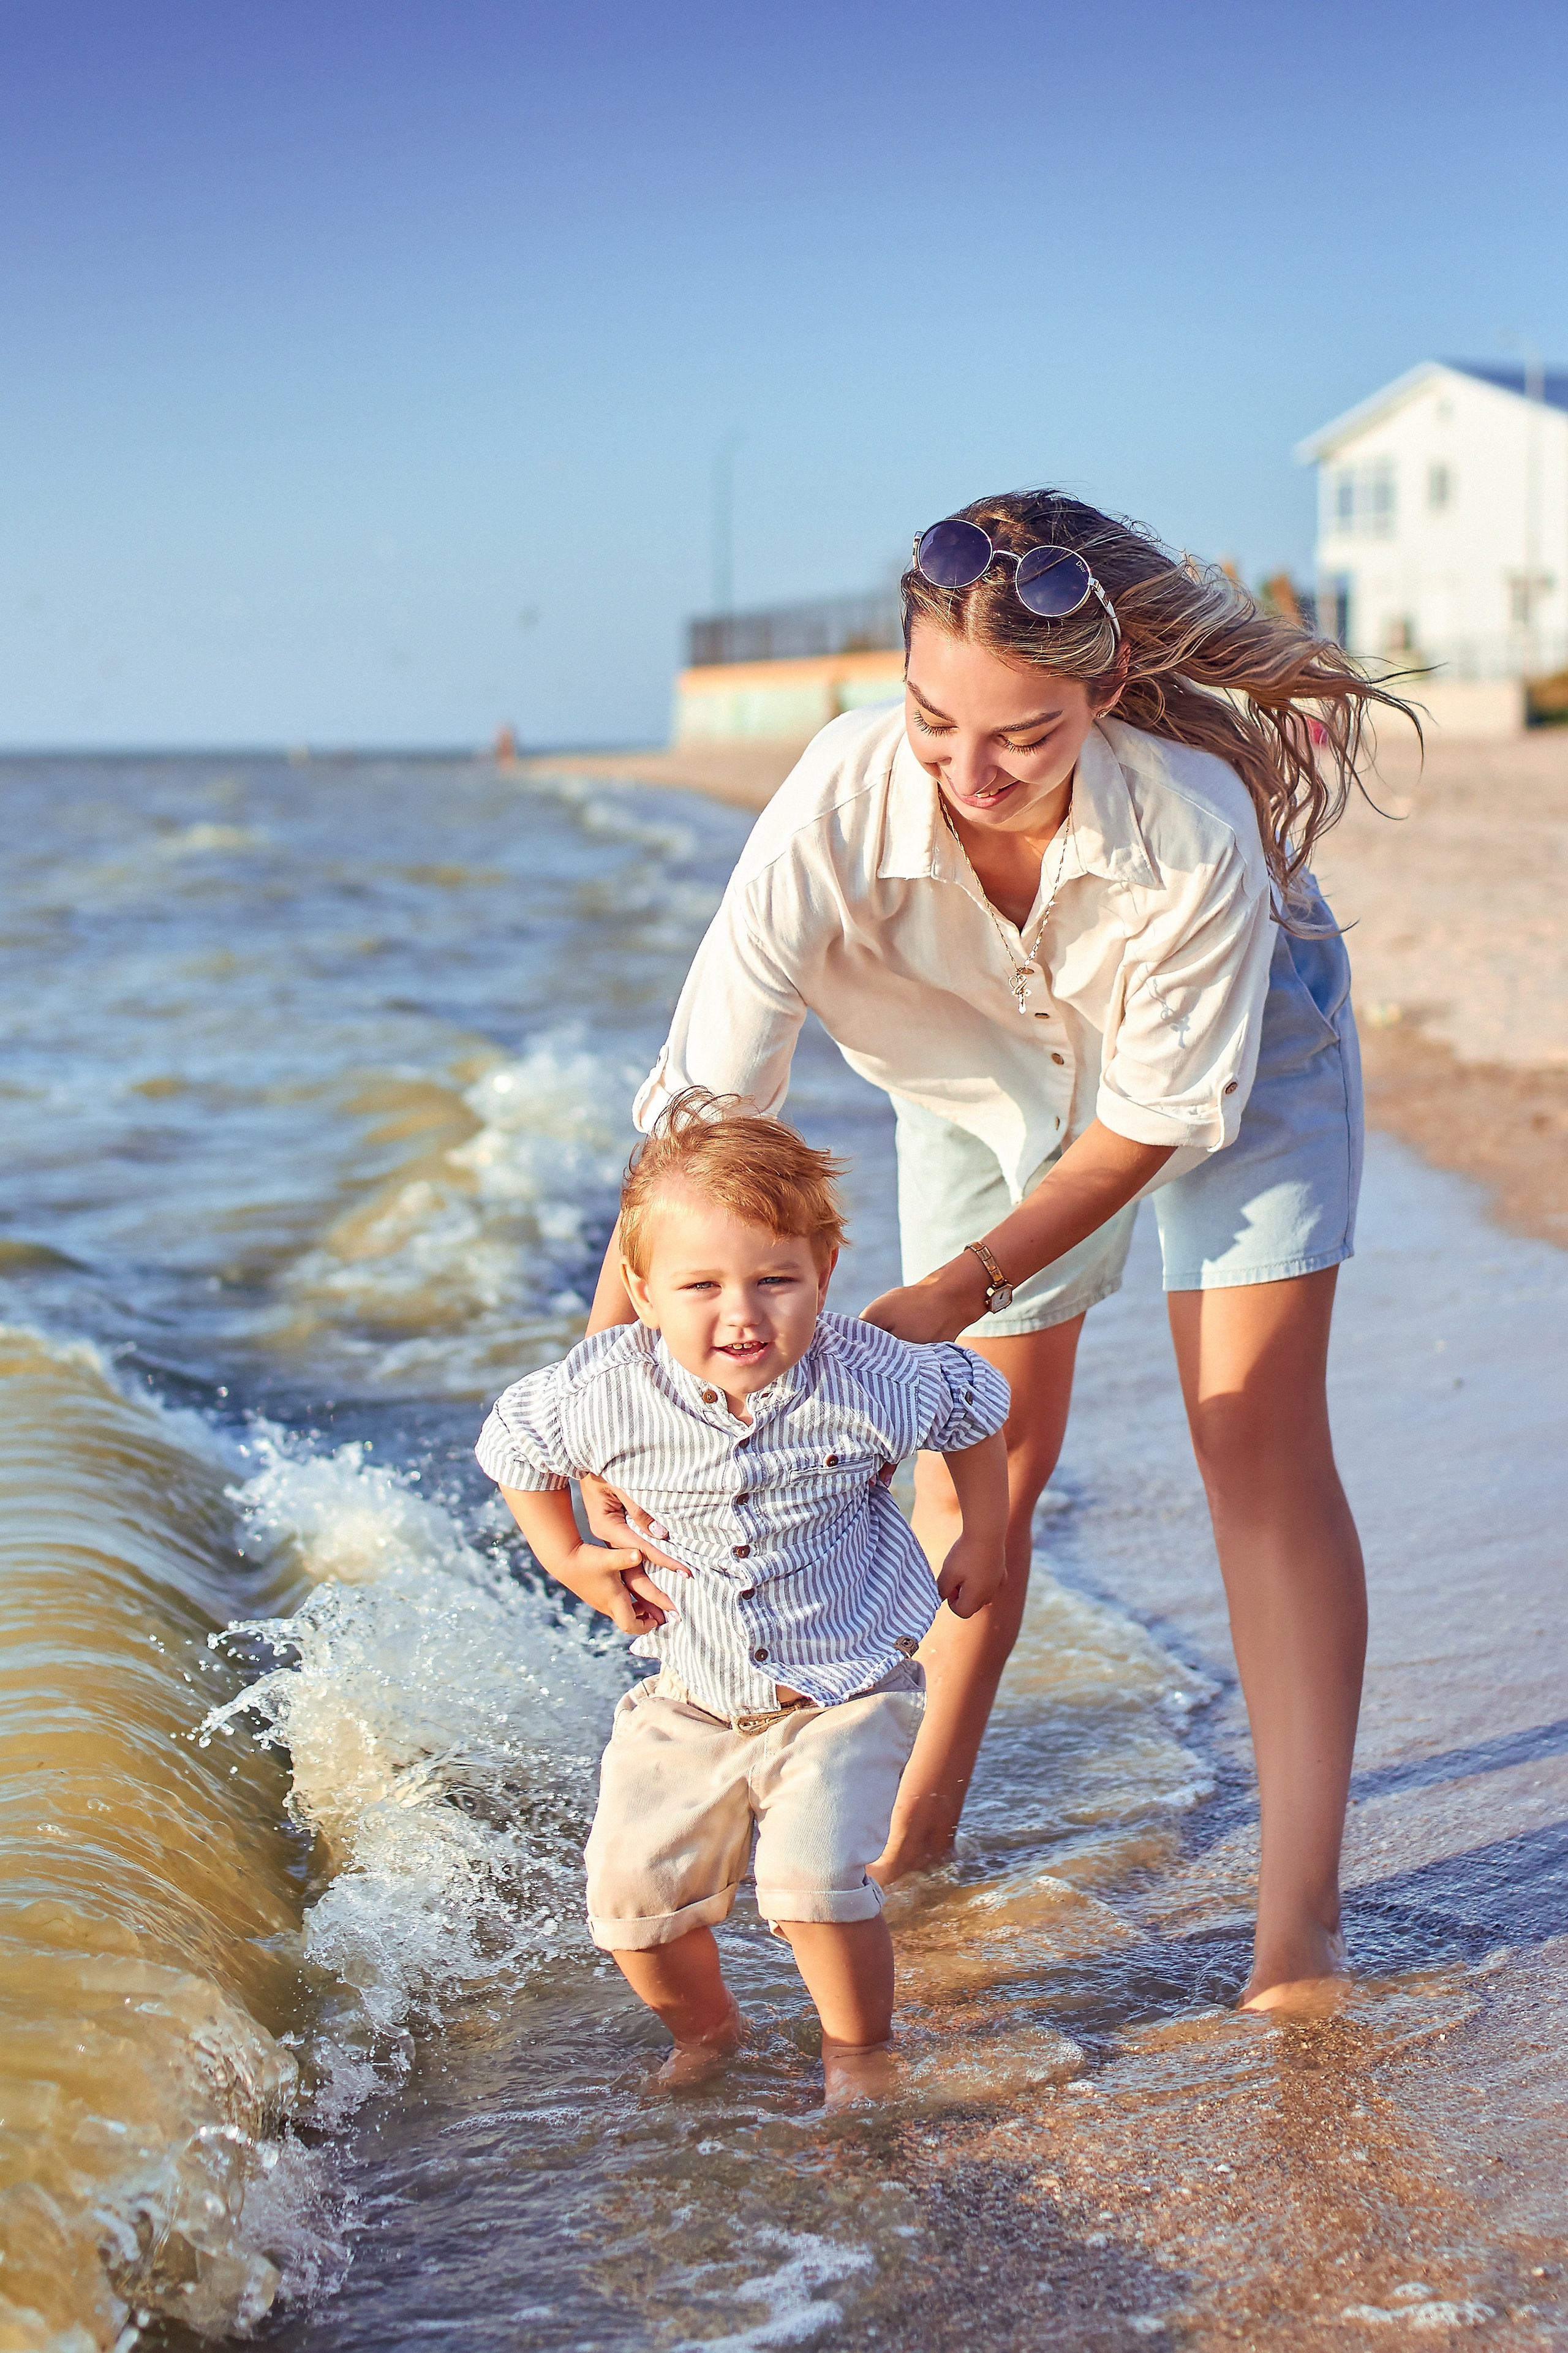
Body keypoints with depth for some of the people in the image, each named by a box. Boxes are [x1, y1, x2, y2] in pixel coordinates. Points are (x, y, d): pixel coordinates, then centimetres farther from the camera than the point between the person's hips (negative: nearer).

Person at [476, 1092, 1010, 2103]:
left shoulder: (870, 1381, -21)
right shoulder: (605, 1392, -19)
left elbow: (978, 1406, 2)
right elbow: (512, 1444, 4)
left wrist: (983, 1543, 8)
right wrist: (570, 1558, 3)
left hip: (845, 1690, -3)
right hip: (689, 1699, 3)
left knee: (814, 1882, -20)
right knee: (632, 1896, -1)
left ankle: (860, 2052, 11)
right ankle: (707, 2031, 32)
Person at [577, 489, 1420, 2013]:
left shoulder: (1196, 828, -41)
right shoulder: (839, 808, -38)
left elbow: (1158, 1118, -27)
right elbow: (696, 1113, -36)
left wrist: (948, 1300, -31)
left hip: (1229, 1047, -2)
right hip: (987, 1070, 2)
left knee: (1258, 1431, -12)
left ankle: (1299, 1914, -9)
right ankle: (917, 1828, 27)